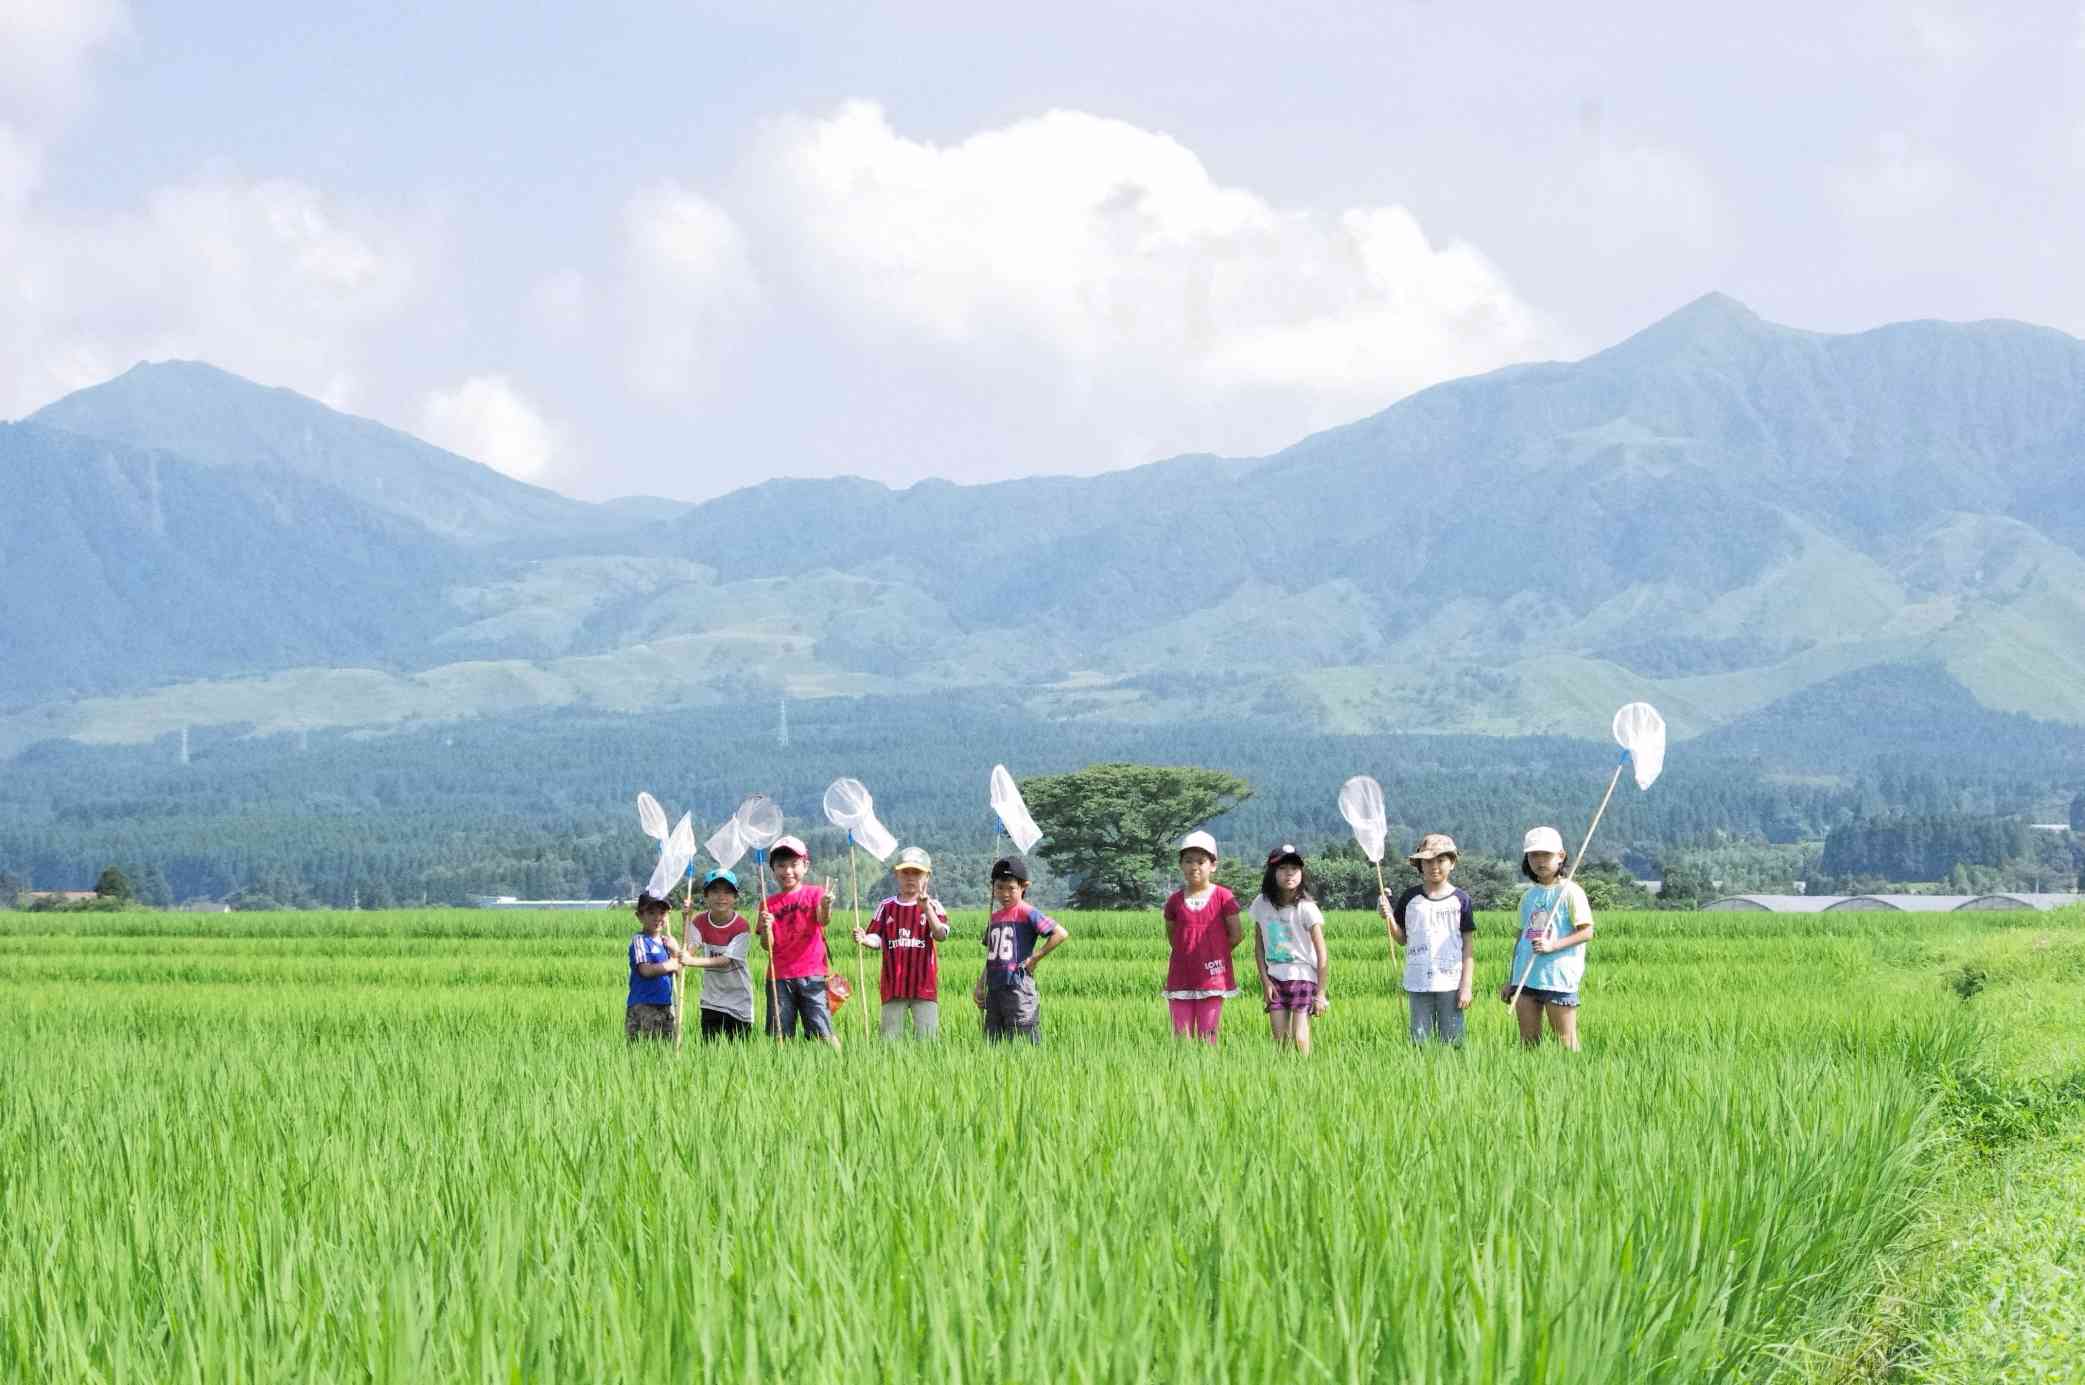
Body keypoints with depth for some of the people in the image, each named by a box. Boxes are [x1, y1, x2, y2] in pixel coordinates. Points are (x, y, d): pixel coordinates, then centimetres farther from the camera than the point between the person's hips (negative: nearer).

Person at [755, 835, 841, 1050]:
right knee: (779, 1037, 2)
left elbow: (823, 921, -17)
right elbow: (767, 945, 3)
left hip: (811, 976, -2)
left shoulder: (815, 894, 3)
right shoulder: (769, 903, 8)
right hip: (779, 978, 2)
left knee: (821, 1032, -8)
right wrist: (766, 929, -18)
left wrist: (826, 908, -39)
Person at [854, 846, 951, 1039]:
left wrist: (927, 909, -26)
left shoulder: (932, 907, 3)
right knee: (890, 1037, 5)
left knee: (926, 1036, -1)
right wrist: (864, 939, -18)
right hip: (893, 985, 2)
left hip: (924, 985, -2)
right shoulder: (886, 907, 8)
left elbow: (941, 934, -13)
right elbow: (877, 939, 5)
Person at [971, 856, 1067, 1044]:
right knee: (992, 1045, 8)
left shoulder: (1027, 913, -7)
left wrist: (1035, 958, -11)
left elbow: (1062, 934, -15)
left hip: (1018, 986, -8)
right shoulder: (994, 918, 16)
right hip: (994, 989, 8)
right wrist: (979, 986, 15)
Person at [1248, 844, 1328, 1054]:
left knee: (1300, 1039, -11)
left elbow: (1321, 952, -10)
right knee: (1280, 1040, 1)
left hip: (1303, 976, -3)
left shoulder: (1306, 908, -12)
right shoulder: (1262, 904, -2)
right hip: (1275, 979, 3)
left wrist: (1320, 993, -11)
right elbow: (1259, 945, 8)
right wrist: (1265, 980, -1)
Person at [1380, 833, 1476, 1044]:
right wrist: (1389, 917, -9)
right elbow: (1402, 939, 9)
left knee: (1451, 1042, 2)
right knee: (1420, 1042, 4)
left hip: (1450, 983, -1)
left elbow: (1469, 945, 2)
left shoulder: (1460, 899, 1)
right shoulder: (1410, 898, 5)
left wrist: (1467, 985, -4)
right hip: (1418, 985, 1)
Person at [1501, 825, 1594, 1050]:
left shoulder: (1570, 892, -4)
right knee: (1528, 1040, 7)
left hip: (1559, 978, -6)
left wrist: (1553, 945, -21)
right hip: (1526, 979, 6)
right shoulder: (1529, 897, 15)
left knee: (1565, 1041, -2)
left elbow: (1586, 931, -10)